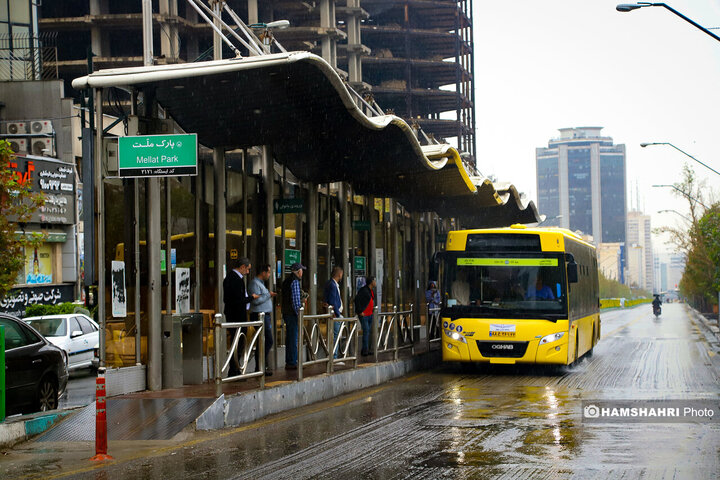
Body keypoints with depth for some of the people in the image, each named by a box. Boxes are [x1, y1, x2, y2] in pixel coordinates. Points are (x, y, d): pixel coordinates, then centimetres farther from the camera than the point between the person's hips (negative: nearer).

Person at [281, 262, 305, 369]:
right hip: (293, 314, -10)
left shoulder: (287, 280, 16)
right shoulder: (295, 281, -13)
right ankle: (292, 363, -8)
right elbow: (295, 299, -18)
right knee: (294, 338, -7)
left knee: (290, 338, 14)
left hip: (286, 313, 10)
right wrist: (298, 313, -16)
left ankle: (288, 362, 19)